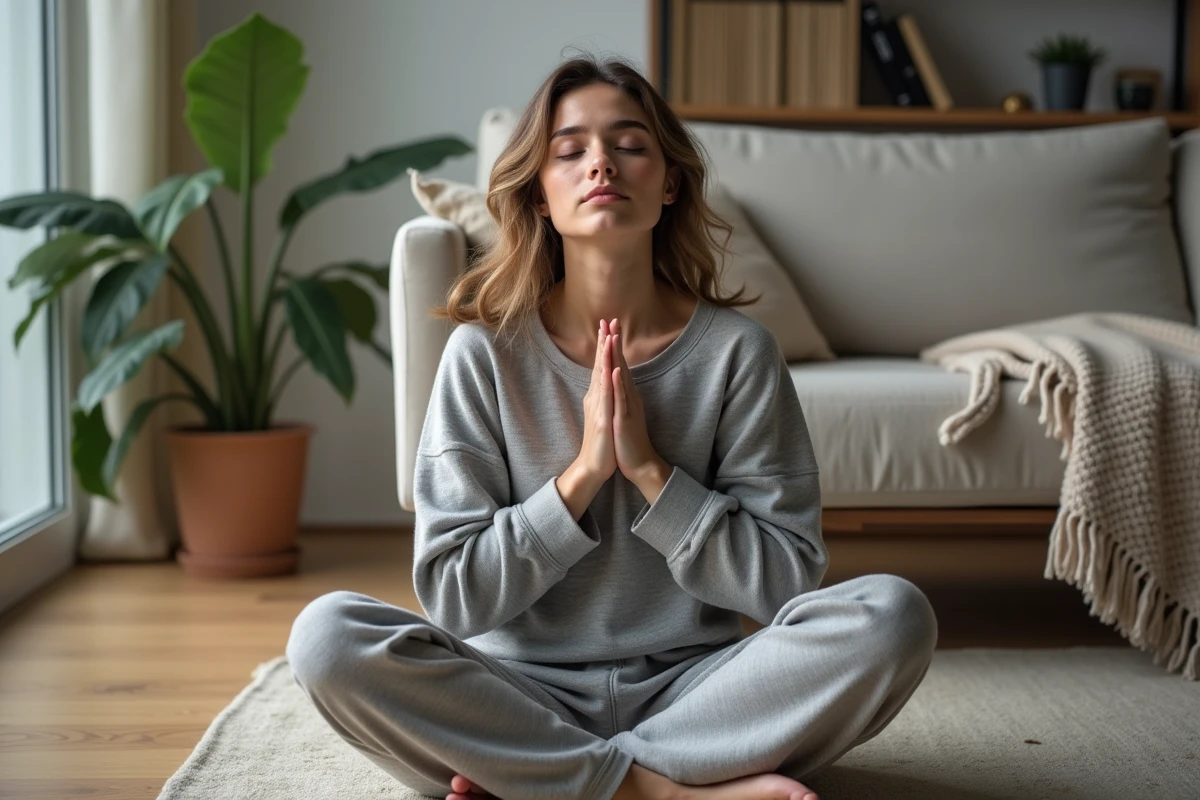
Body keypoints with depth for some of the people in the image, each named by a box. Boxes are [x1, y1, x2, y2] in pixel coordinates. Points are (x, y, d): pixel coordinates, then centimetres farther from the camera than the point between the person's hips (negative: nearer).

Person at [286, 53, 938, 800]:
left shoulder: (736, 349, -3)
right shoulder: (486, 352, -4)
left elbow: (789, 583, -4)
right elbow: (452, 594, -7)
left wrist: (651, 470, -15)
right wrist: (583, 471, -16)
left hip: (690, 691, 1)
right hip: (521, 695, 0)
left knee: (892, 614, -25)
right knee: (328, 633, -27)